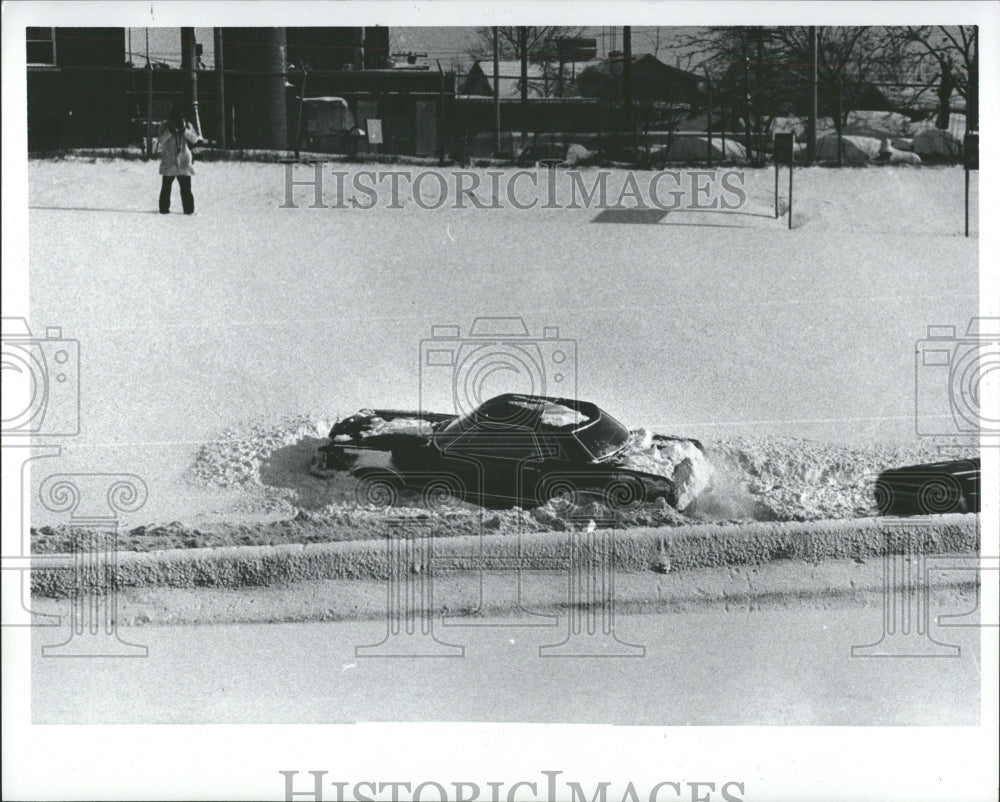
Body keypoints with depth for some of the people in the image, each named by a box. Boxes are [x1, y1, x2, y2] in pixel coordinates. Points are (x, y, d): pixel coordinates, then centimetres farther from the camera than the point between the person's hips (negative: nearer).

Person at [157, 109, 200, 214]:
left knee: (186, 188, -1)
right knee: (166, 187, 3)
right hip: (169, 162, -1)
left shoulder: (188, 126, 6)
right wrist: (171, 130, -22)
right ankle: (164, 208, 11)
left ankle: (189, 209, 4)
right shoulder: (165, 127, 2)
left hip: (184, 162, 1)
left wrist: (184, 130, -17)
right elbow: (162, 140, -12)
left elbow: (194, 139, -6)